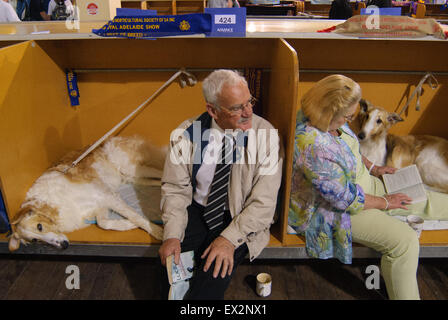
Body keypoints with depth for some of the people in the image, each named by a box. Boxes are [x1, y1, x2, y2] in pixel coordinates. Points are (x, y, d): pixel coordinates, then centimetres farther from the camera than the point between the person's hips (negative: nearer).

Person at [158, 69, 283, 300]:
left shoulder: (266, 135, -15)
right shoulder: (188, 133, -8)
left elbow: (264, 201, -15)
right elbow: (175, 187, -4)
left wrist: (230, 238, -24)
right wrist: (172, 235, -17)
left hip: (241, 218, -2)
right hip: (197, 211, 2)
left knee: (215, 271, -24)